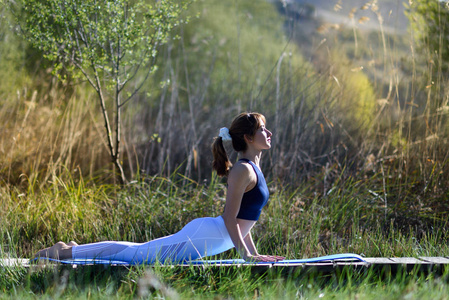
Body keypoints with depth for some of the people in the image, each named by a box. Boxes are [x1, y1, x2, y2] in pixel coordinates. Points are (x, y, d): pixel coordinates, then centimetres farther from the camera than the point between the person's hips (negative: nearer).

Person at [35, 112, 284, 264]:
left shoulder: (253, 169, 16)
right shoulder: (243, 170, -17)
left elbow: (243, 219, 22)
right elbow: (229, 217, -21)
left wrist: (254, 253, 17)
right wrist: (246, 255, -20)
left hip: (208, 237, 10)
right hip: (204, 235, -10)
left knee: (140, 251, 16)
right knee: (134, 253, -7)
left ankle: (75, 249, 21)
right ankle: (67, 251, -2)